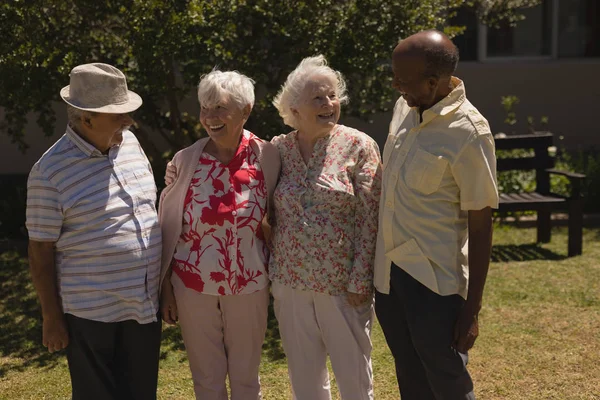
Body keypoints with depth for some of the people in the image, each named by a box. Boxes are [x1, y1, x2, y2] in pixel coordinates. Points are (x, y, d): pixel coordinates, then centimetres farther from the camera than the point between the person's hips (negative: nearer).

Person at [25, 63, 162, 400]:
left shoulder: (130, 143, 3)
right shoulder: (51, 170, -15)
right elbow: (41, 249, -9)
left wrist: (164, 281, 16)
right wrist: (52, 316, -6)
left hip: (146, 303, 6)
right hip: (91, 312, -5)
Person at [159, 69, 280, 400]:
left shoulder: (267, 156, -8)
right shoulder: (185, 161, -9)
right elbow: (168, 229, -1)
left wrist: (273, 280, 5)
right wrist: (165, 288, 1)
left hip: (249, 286, 0)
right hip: (194, 286, 0)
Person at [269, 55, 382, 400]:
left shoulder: (359, 146, -8)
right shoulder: (277, 149, 1)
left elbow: (370, 220, -9)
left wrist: (360, 282, -12)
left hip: (342, 283, -3)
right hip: (290, 283, 3)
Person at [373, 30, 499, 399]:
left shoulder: (468, 132, -18)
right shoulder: (405, 108, 2)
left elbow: (480, 224, -15)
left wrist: (472, 308, -13)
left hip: (435, 283, -7)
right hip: (389, 273, 7)